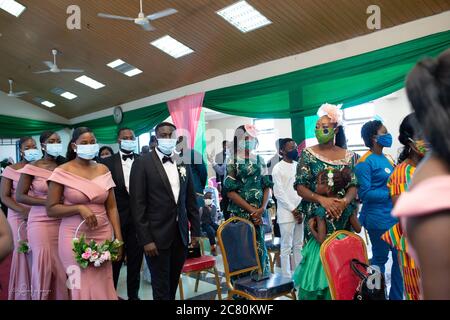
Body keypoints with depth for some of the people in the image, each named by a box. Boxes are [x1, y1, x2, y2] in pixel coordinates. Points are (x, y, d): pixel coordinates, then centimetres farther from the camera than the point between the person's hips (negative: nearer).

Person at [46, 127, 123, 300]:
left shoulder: (103, 170, 4)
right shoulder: (62, 172, -5)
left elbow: (111, 207, 7)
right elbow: (51, 209, -4)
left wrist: (118, 238, 1)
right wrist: (79, 208, -18)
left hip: (103, 235, 3)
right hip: (75, 237, -3)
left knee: (103, 286, 8)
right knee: (80, 286, 5)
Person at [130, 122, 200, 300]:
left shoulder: (184, 163, 8)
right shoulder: (142, 163, -7)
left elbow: (191, 200, 11)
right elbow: (138, 204, -10)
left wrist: (195, 230, 9)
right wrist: (145, 239, -13)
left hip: (181, 234, 4)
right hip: (157, 235, -4)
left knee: (173, 283, 15)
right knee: (161, 287, 6)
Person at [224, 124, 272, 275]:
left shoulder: (259, 160, 10)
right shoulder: (232, 161, -1)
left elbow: (267, 186, 8)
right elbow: (230, 191, -6)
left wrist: (262, 208, -7)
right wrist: (251, 210, -11)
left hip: (259, 211, 3)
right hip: (240, 212, -3)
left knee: (260, 246, 5)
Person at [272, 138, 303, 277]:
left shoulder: (298, 166, 12)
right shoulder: (278, 168, -5)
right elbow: (278, 192, -10)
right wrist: (293, 210, -10)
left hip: (300, 211, 5)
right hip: (286, 213, -5)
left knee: (299, 245, 11)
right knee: (286, 246, 0)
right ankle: (286, 277, 8)